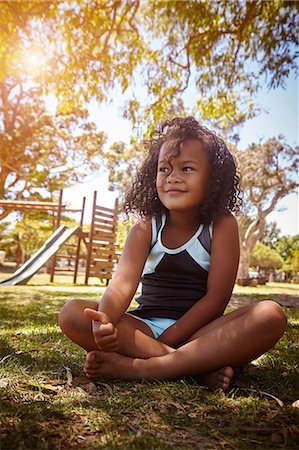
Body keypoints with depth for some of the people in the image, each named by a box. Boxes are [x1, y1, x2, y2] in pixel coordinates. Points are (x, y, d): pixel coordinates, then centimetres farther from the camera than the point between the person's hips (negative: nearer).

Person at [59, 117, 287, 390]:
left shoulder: (222, 225, -5)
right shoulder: (145, 229, -2)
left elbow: (216, 297, -11)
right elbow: (123, 282, -17)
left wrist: (169, 337, -18)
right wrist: (104, 321, -39)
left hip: (199, 332, -1)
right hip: (145, 327, 2)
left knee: (271, 316, -27)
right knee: (73, 313, -21)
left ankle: (139, 368, -30)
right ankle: (200, 367, -25)